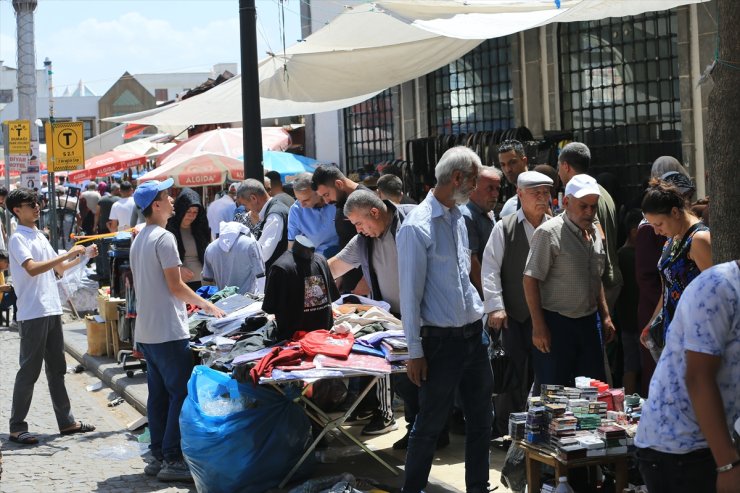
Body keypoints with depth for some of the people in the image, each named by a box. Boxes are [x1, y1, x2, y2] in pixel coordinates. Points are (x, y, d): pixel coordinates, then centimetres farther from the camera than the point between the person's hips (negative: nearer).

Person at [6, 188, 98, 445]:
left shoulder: (40, 236, 17)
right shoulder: (18, 238, -10)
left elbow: (59, 268, 25)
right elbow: (32, 269, -25)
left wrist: (83, 256, 10)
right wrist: (68, 254, -25)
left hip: (52, 311, 8)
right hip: (32, 314, -8)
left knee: (56, 368, 13)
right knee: (29, 371, -4)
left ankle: (66, 421, 19)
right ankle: (17, 427, 3)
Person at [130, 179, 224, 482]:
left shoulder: (138, 240, 15)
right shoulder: (164, 238, -14)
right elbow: (176, 286, -15)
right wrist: (206, 305, -4)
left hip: (146, 330, 9)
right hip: (168, 331, -9)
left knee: (158, 394, 12)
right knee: (181, 394, -6)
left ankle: (158, 457, 15)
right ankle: (172, 460, -6)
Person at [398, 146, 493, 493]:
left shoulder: (459, 218, 9)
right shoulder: (418, 226, -15)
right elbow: (410, 293, -14)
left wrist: (481, 315, 16)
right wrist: (415, 351, -14)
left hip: (473, 335, 8)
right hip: (442, 342, -7)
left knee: (481, 421, 14)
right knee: (430, 425, 2)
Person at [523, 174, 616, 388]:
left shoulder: (594, 233, 12)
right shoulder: (549, 232, -12)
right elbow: (531, 280, -15)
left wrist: (605, 316, 17)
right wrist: (538, 327, -18)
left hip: (588, 323, 7)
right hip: (556, 325, -7)